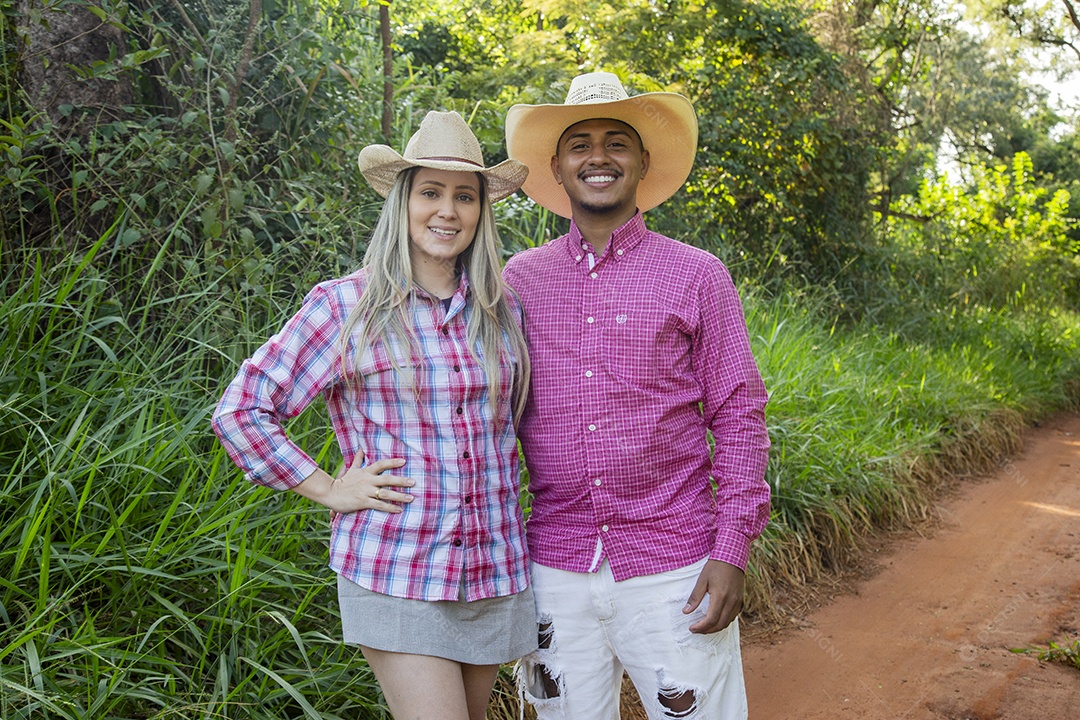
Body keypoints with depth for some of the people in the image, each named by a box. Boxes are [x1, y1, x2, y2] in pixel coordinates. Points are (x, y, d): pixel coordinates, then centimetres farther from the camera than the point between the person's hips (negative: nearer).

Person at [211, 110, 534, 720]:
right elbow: (240, 411, -2)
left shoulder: (502, 310, 7)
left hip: (494, 571, 5)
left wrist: (512, 497, 10)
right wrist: (330, 491, -7)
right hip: (393, 572, -4)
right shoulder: (346, 306, -5)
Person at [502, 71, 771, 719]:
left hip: (674, 568, -2)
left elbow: (740, 417, 0)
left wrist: (732, 549, -8)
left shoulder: (696, 276, 0)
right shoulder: (520, 279, 5)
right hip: (556, 568, 2)